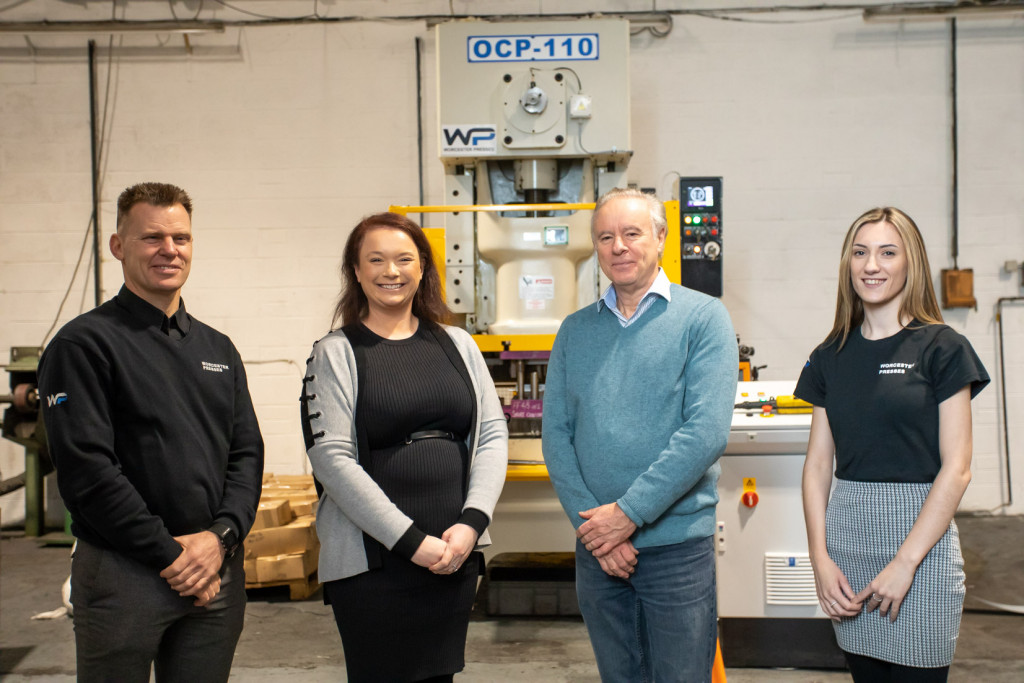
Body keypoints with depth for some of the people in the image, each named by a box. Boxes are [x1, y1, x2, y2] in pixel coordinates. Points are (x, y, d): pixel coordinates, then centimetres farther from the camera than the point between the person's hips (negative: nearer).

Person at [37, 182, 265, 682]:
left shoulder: (218, 349, 13)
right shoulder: (84, 344, -6)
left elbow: (247, 453, 9)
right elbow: (86, 469, -13)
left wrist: (221, 536, -7)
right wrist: (170, 554, -13)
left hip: (218, 573, 5)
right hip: (121, 576, -5)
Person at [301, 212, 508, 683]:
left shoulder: (457, 345, 9)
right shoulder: (336, 353, -2)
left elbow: (492, 434, 7)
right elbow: (331, 457, -10)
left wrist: (472, 521, -7)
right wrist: (410, 540, -13)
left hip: (455, 554, 4)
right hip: (371, 560, -3)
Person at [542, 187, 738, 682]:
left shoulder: (703, 317, -5)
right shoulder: (574, 331, 8)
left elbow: (706, 432, -15)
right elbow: (556, 435, 2)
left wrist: (629, 512, -17)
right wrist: (590, 521, -10)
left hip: (676, 545, -3)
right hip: (596, 548, 4)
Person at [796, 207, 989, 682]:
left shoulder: (942, 348, -3)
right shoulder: (830, 357, 9)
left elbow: (956, 468, -8)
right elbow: (818, 464, 8)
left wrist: (905, 562, -12)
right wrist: (820, 558, -2)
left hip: (920, 537, -4)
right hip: (846, 537, 4)